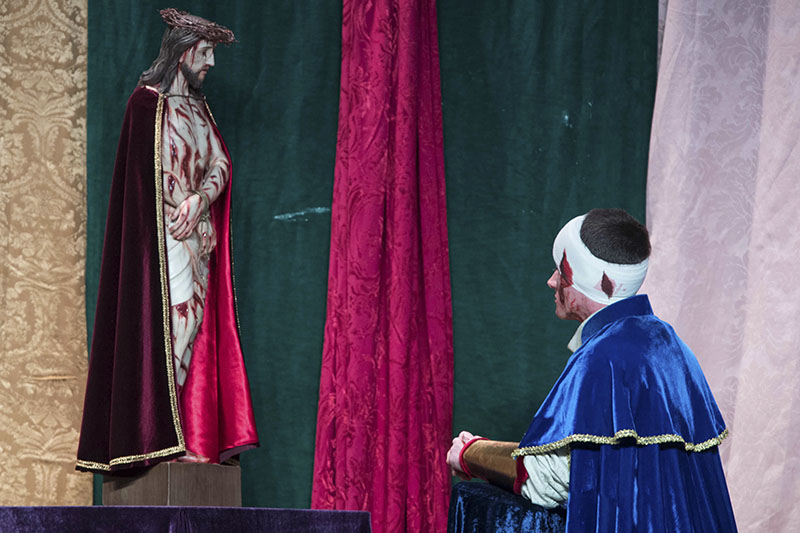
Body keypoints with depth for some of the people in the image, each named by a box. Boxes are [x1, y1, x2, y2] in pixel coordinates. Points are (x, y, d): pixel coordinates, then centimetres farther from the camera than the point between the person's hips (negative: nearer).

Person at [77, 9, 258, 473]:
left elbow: (220, 165, 7)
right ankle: (161, 435, -13)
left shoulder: (199, 110, 18)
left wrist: (200, 200, -13)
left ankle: (194, 437, 0)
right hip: (162, 238, -7)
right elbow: (153, 173, -8)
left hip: (198, 240, 7)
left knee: (195, 330, 1)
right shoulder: (147, 102, -3)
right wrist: (189, 219, -7)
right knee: (172, 321, -13)